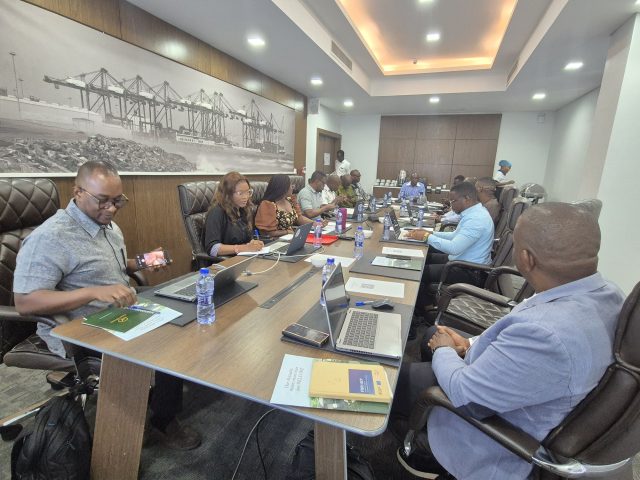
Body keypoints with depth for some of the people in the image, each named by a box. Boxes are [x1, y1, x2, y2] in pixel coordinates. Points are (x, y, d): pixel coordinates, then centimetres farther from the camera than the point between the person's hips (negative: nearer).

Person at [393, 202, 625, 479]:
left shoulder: (546, 334, -41)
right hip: (535, 403, 8)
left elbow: (464, 392, -27)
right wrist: (472, 345, -2)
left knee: (398, 376, 4)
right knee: (429, 336, 18)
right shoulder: (604, 293, -12)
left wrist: (444, 350, -9)